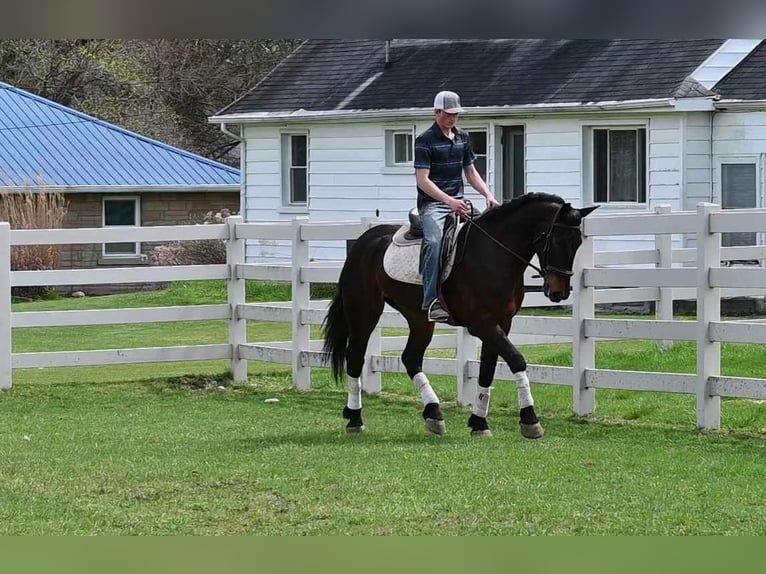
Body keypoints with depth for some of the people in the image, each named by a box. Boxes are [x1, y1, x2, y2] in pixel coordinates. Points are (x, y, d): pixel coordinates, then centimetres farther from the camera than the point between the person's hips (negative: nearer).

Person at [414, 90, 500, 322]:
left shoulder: (462, 138, 16)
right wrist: (449, 201, -24)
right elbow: (422, 180, -13)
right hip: (432, 203, -7)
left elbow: (471, 172, 24)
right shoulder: (425, 141, -6)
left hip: (457, 202, 7)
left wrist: (488, 194, 6)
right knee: (434, 241, -32)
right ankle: (432, 302, -36)